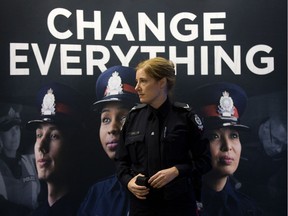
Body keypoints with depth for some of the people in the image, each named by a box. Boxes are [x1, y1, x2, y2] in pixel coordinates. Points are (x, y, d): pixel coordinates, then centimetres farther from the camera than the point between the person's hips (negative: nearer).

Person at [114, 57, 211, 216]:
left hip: (178, 202, -3)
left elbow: (204, 160, -3)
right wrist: (128, 181, -8)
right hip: (141, 201, 3)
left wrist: (176, 171, -17)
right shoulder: (133, 117, 5)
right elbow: (121, 160, 11)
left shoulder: (185, 116, -6)